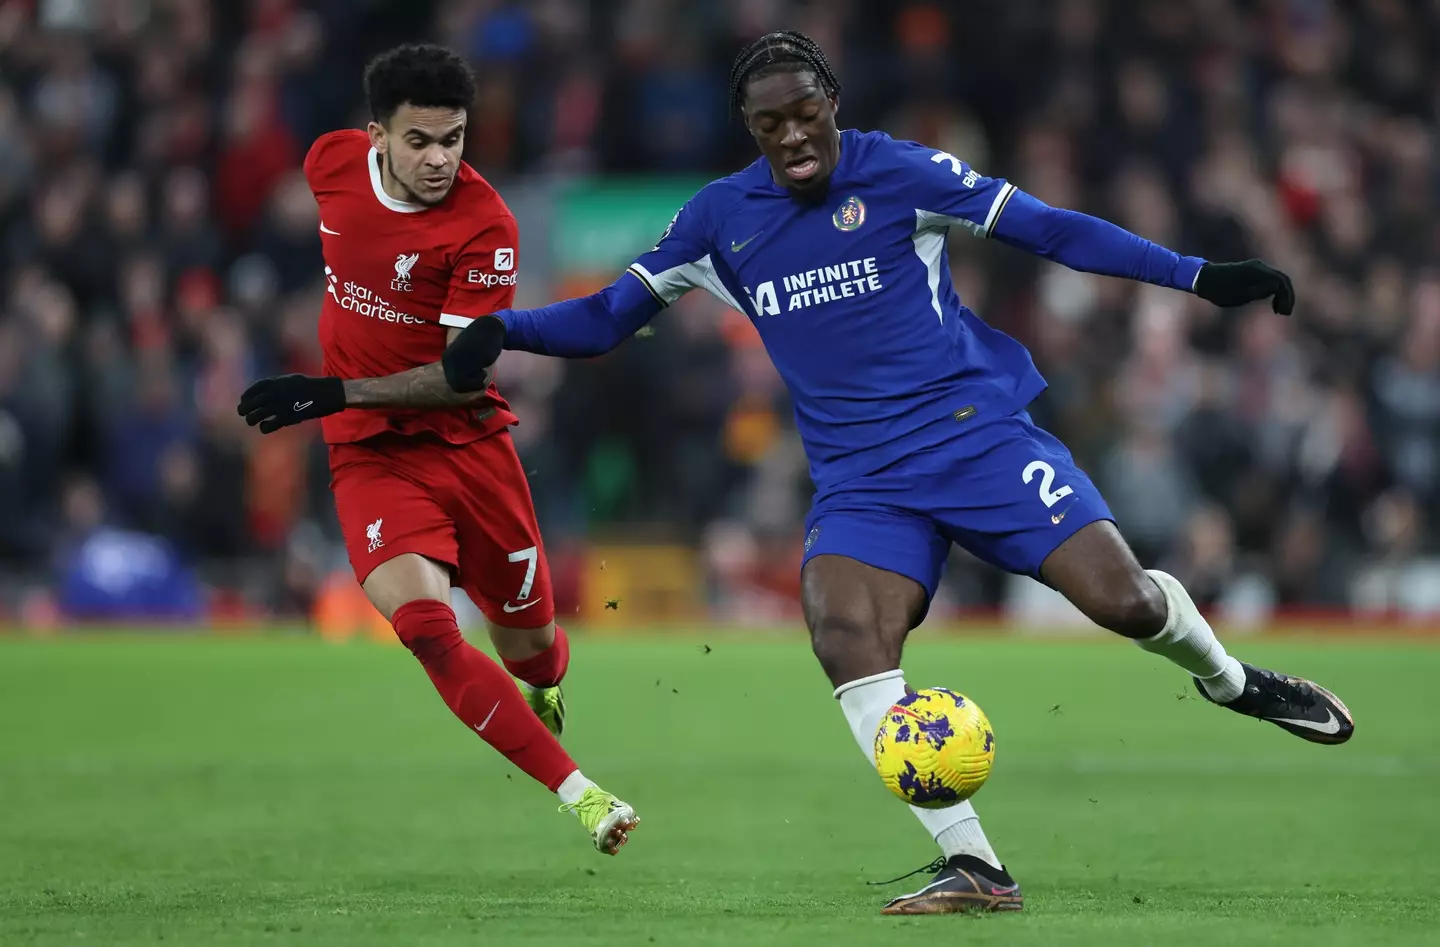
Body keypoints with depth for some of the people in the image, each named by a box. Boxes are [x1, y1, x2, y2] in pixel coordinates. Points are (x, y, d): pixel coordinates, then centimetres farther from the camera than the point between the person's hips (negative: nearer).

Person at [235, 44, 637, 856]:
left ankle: (543, 693, 52)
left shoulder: (485, 226, -19)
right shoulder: (333, 161, -7)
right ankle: (577, 795, -23)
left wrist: (333, 394, -28)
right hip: (370, 452, 2)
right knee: (423, 623, -24)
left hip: (468, 443, -2)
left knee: (531, 643, 11)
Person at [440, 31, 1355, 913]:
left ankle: (1230, 680, 21)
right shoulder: (720, 219, 6)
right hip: (860, 478, 2)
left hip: (978, 431, -2)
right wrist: (501, 330, -4)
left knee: (1123, 598, -16)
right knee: (843, 636, -26)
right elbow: (611, 314, 13)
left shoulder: (898, 172, -4)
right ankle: (974, 869, -24)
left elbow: (1049, 228, -2)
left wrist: (1197, 275, -7)